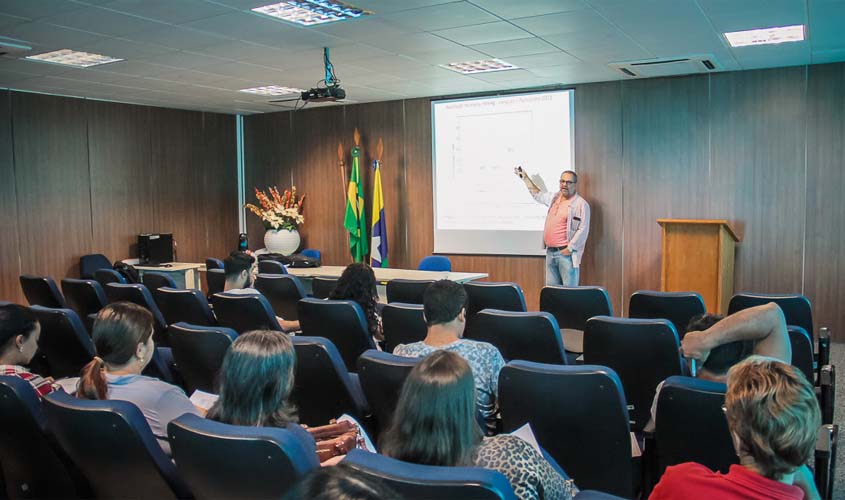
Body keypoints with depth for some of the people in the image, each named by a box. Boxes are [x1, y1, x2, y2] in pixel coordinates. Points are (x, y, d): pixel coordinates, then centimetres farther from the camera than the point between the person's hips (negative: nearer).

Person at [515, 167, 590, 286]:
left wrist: (570, 248, -16)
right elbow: (538, 194, 34)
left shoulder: (581, 204, -7)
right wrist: (525, 177, 36)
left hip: (566, 253, -7)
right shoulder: (555, 197, 15)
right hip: (550, 252, 7)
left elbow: (583, 230, -13)